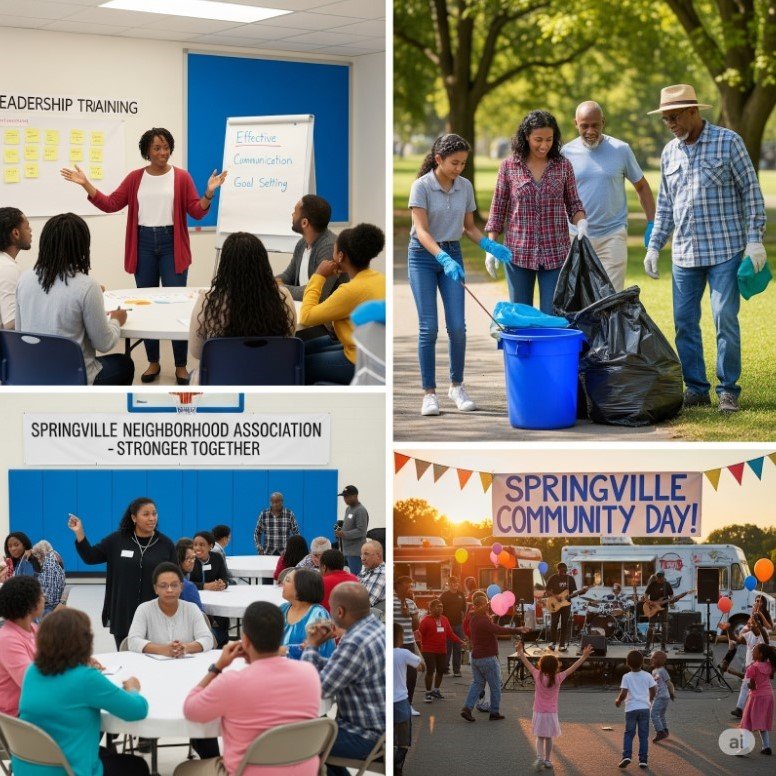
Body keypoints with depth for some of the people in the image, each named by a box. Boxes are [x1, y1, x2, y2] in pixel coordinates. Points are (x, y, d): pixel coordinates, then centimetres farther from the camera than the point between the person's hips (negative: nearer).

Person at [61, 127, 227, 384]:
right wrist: (86, 185, -4)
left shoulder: (181, 177, -1)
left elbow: (197, 212, -3)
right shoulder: (135, 178, 6)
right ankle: (153, 362, 18)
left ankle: (181, 365, 4)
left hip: (171, 244, -3)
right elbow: (111, 204, 4)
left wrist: (209, 192, -21)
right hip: (144, 244, 3)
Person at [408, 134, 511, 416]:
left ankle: (456, 386, 14)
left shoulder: (465, 187, 1)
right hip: (423, 255, -4)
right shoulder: (422, 186, -14)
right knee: (429, 327, -7)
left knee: (457, 326, -3)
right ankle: (429, 393, 0)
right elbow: (422, 231, -20)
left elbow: (469, 227, 10)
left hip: (452, 255, 4)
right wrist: (443, 258, -34)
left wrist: (488, 244, -10)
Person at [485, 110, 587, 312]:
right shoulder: (509, 166, 1)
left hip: (555, 252, 0)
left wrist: (581, 222, -12)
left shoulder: (563, 165, 3)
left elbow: (573, 203, 9)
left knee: (552, 316, -1)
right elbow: (498, 208, 5)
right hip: (518, 252, 0)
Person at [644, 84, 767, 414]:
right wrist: (654, 246, 12)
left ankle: (728, 390, 3)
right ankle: (696, 389, 13)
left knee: (725, 320, -6)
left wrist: (755, 238, -10)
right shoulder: (670, 152, 11)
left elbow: (751, 191, -4)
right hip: (684, 253, 5)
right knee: (684, 323, 4)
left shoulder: (728, 142, -4)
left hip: (725, 250, -5)